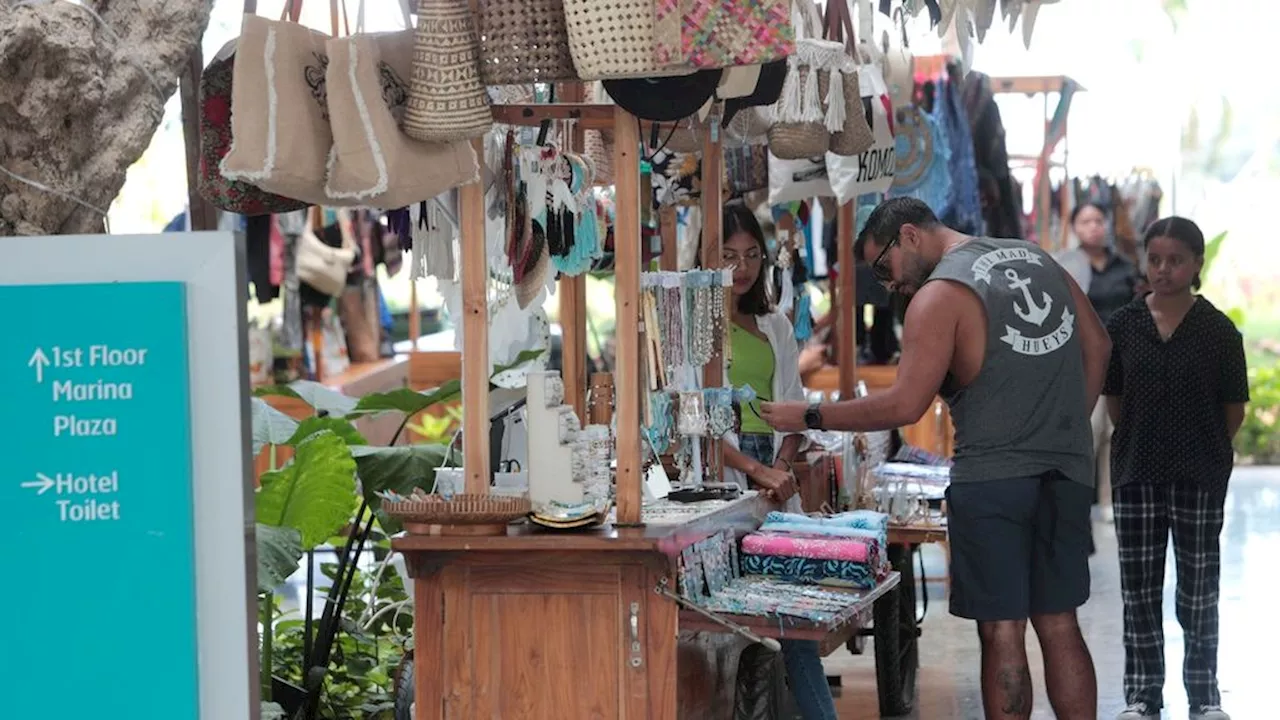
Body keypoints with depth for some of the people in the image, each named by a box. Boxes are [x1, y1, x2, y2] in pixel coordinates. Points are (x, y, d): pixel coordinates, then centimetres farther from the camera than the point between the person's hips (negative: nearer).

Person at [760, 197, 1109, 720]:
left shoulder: (941, 295, -9)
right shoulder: (1037, 259, 13)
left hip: (992, 476, -6)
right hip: (1068, 472, 7)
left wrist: (809, 417, -7)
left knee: (1001, 633, 0)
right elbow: (1097, 345, 18)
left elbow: (905, 405, -14)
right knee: (1059, 626, 11)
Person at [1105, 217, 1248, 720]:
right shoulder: (1124, 325, 0)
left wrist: (1203, 450, 4)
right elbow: (1113, 400, 8)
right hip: (1136, 473, 2)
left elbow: (1234, 409, -1)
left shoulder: (1217, 330, -6)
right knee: (1139, 589, 8)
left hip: (1199, 476, -2)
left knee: (1198, 592, 9)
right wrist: (1144, 441, 6)